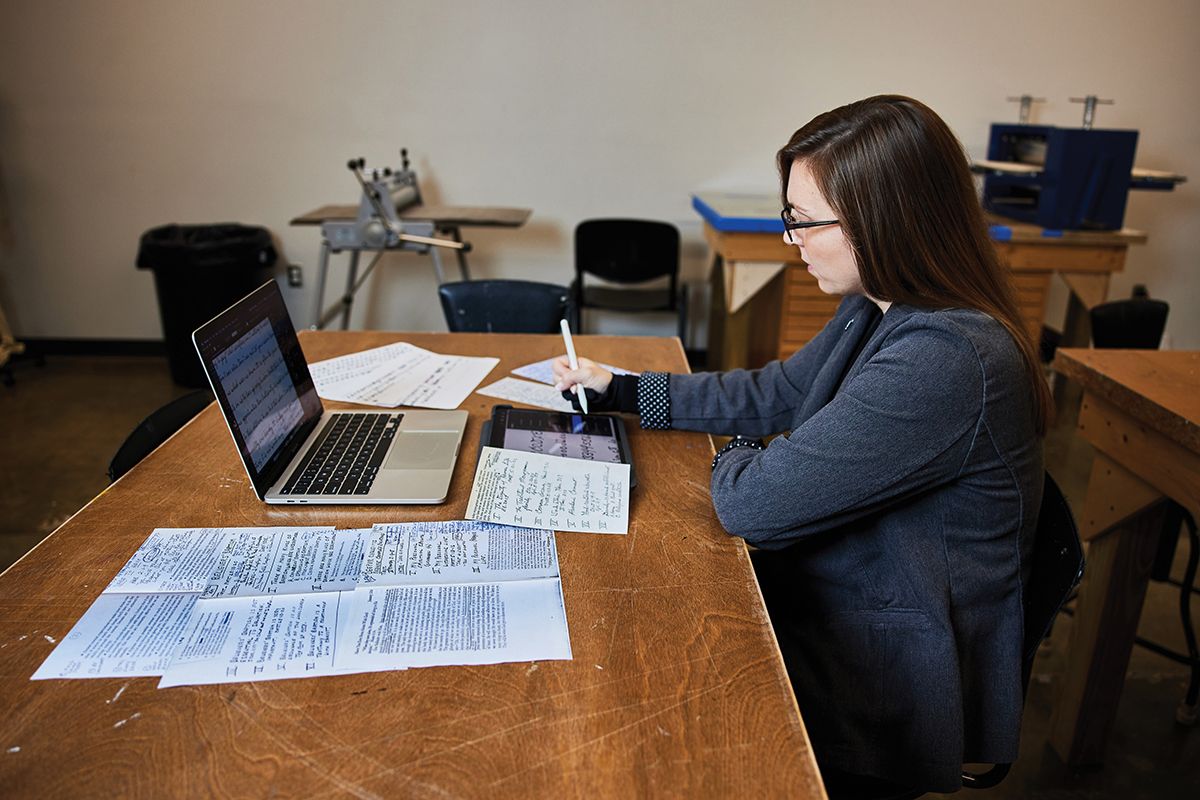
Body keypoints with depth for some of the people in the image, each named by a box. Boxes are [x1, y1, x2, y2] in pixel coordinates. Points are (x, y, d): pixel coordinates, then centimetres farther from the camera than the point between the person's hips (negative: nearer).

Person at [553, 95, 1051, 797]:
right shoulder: (879, 310, 0)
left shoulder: (944, 363, -31)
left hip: (883, 677, -8)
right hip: (831, 595, 8)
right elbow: (771, 394, 12)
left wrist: (734, 457, -4)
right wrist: (618, 389, 10)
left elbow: (752, 504, -28)